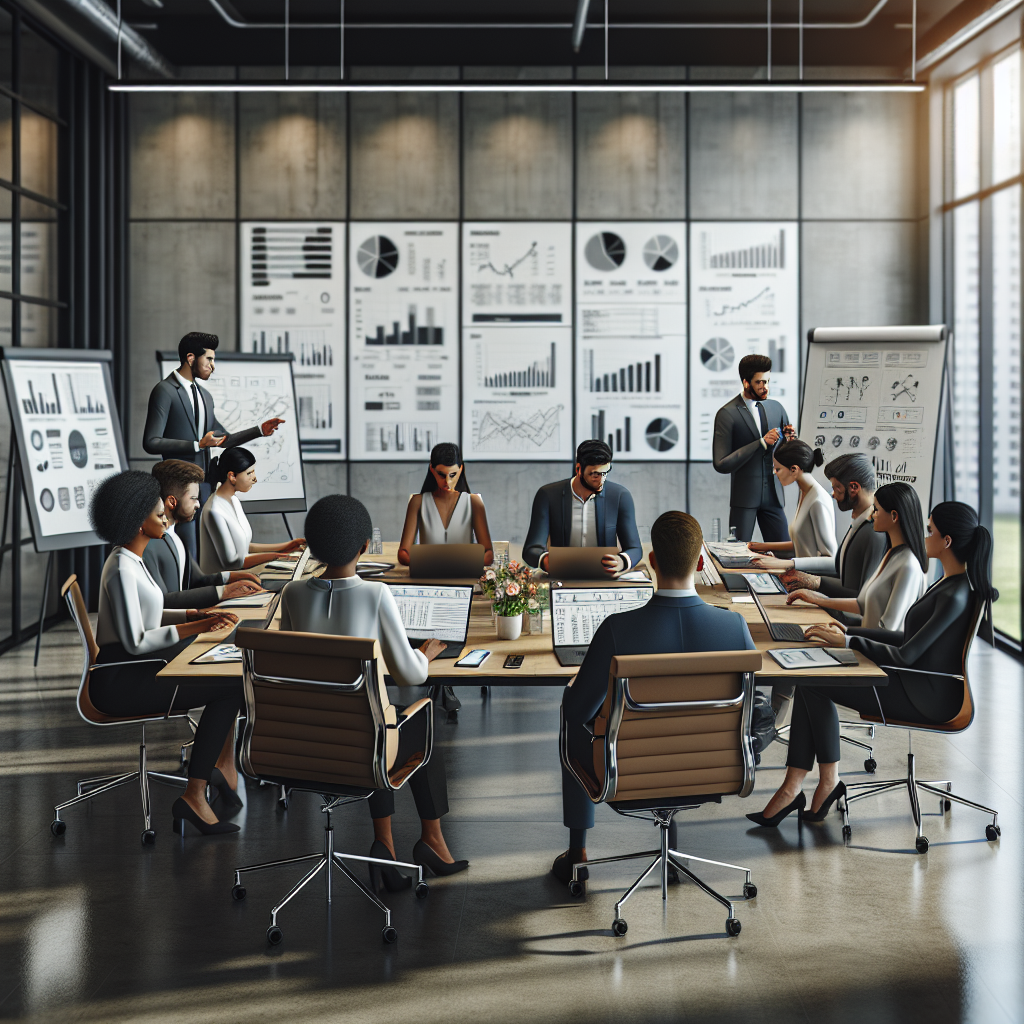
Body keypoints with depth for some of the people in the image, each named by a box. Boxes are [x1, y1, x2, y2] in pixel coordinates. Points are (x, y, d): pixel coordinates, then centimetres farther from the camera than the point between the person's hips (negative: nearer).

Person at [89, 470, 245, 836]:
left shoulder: (130, 560, 12)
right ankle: (194, 797, -14)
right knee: (231, 687, -14)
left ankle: (224, 764, 7)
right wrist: (194, 628, -20)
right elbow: (135, 642, -22)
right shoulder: (122, 570, -19)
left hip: (134, 669, 10)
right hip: (118, 682, -10)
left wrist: (195, 614, 8)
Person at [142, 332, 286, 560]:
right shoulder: (164, 391, -7)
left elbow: (223, 439, 26)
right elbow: (151, 442, -15)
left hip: (204, 487, 8)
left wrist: (260, 430, 14)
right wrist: (198, 445, -18)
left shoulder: (205, 396, 18)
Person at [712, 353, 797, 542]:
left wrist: (790, 438, -8)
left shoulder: (776, 408, 9)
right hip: (744, 497, -4)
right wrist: (761, 443, -19)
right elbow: (720, 464, -14)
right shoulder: (727, 414, -7)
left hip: (772, 494, 4)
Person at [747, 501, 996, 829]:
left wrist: (848, 642, -13)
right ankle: (792, 787, -10)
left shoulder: (955, 596, -22)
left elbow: (905, 655, -23)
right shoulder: (950, 582, 10)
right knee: (811, 678, -6)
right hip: (918, 682, 10)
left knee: (815, 683, -11)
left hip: (929, 697, -10)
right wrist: (849, 631, 9)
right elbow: (908, 638, 16)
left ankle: (828, 781, 5)